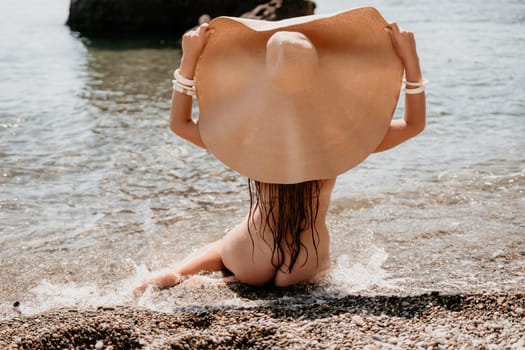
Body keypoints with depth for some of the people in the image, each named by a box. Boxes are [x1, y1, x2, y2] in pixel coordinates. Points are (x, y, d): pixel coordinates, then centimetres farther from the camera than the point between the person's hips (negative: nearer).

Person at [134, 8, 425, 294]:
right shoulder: (336, 140, -19)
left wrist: (189, 57, -8)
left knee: (222, 249, 35)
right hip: (305, 271, 0)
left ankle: (178, 275, 8)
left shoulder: (250, 139, -20)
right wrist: (409, 57, -7)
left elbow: (179, 123, -4)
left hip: (249, 266, 0)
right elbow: (414, 124, -6)